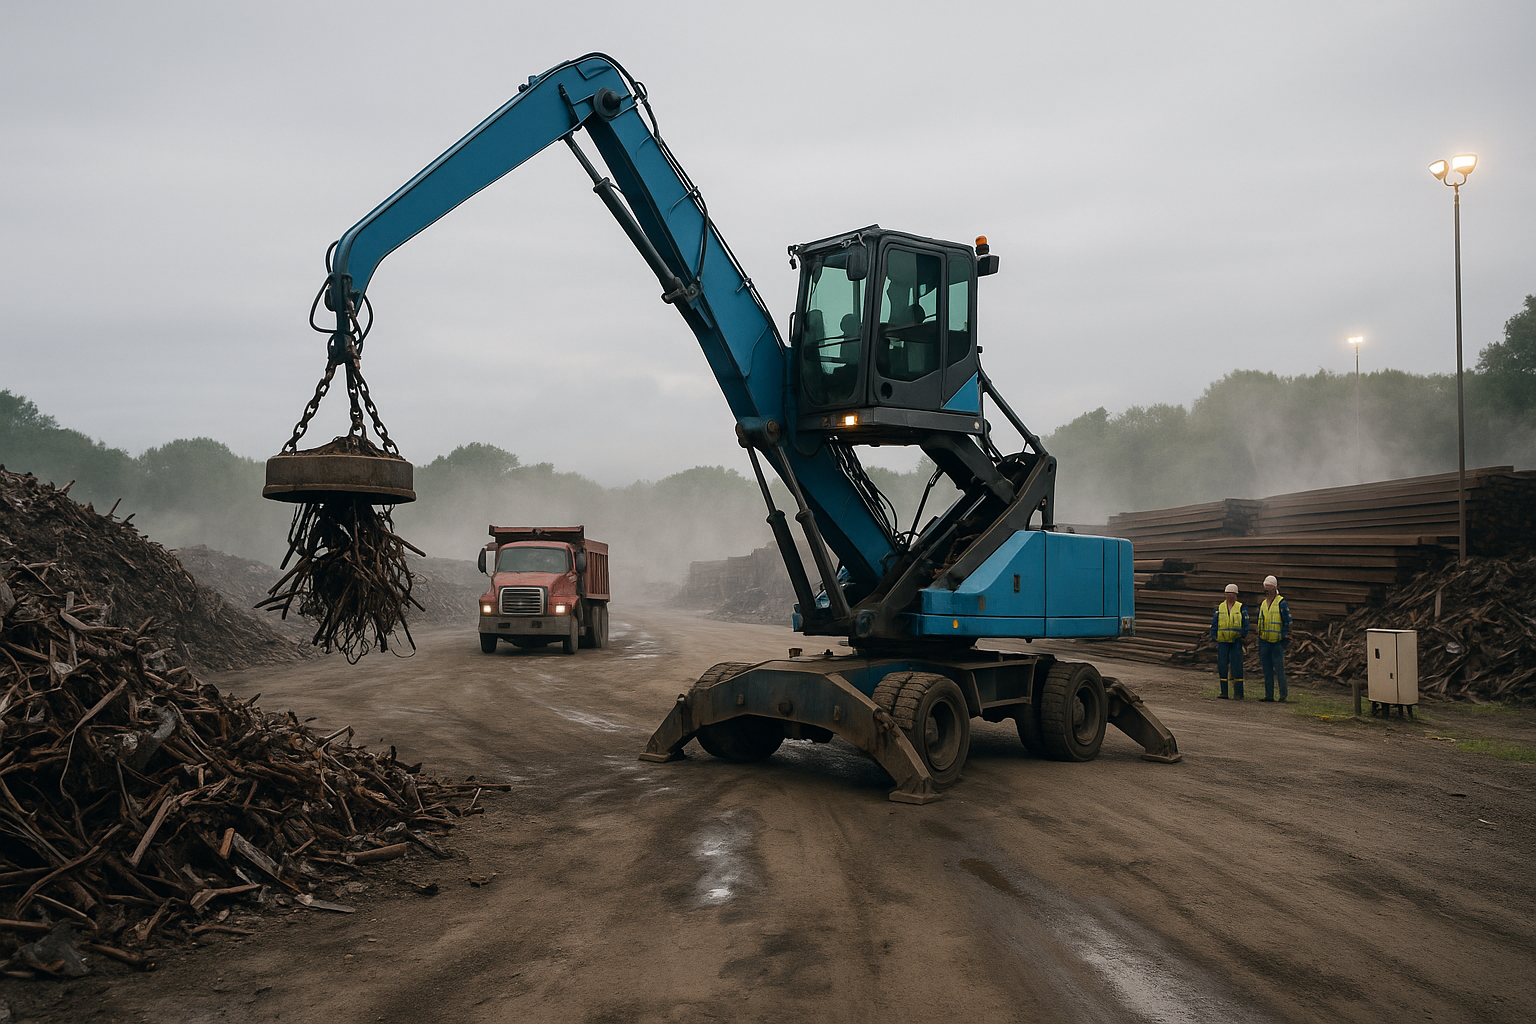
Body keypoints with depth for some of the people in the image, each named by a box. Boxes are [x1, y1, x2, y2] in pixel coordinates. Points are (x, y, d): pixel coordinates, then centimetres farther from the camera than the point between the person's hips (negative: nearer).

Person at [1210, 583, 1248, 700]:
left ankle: (1238, 693, -1)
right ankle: (1224, 692, 8)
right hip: (1222, 641, 2)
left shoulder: (1241, 608, 4)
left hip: (1236, 642, -2)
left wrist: (1243, 637, -7)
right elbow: (1214, 623, 12)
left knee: (1236, 666, -6)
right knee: (1222, 666, 1)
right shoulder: (1219, 608, 10)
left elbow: (1245, 624, 2)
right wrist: (1213, 638, 5)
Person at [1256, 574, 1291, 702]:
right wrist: (1259, 635, 21)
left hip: (1277, 642, -6)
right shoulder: (1262, 604, 15)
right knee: (1267, 670, 8)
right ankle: (1269, 695, 12)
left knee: (1279, 669, -8)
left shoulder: (1281, 603, -6)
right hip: (1264, 641, 6)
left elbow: (1287, 621, -6)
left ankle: (1283, 695, -4)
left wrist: (1285, 636, -11)